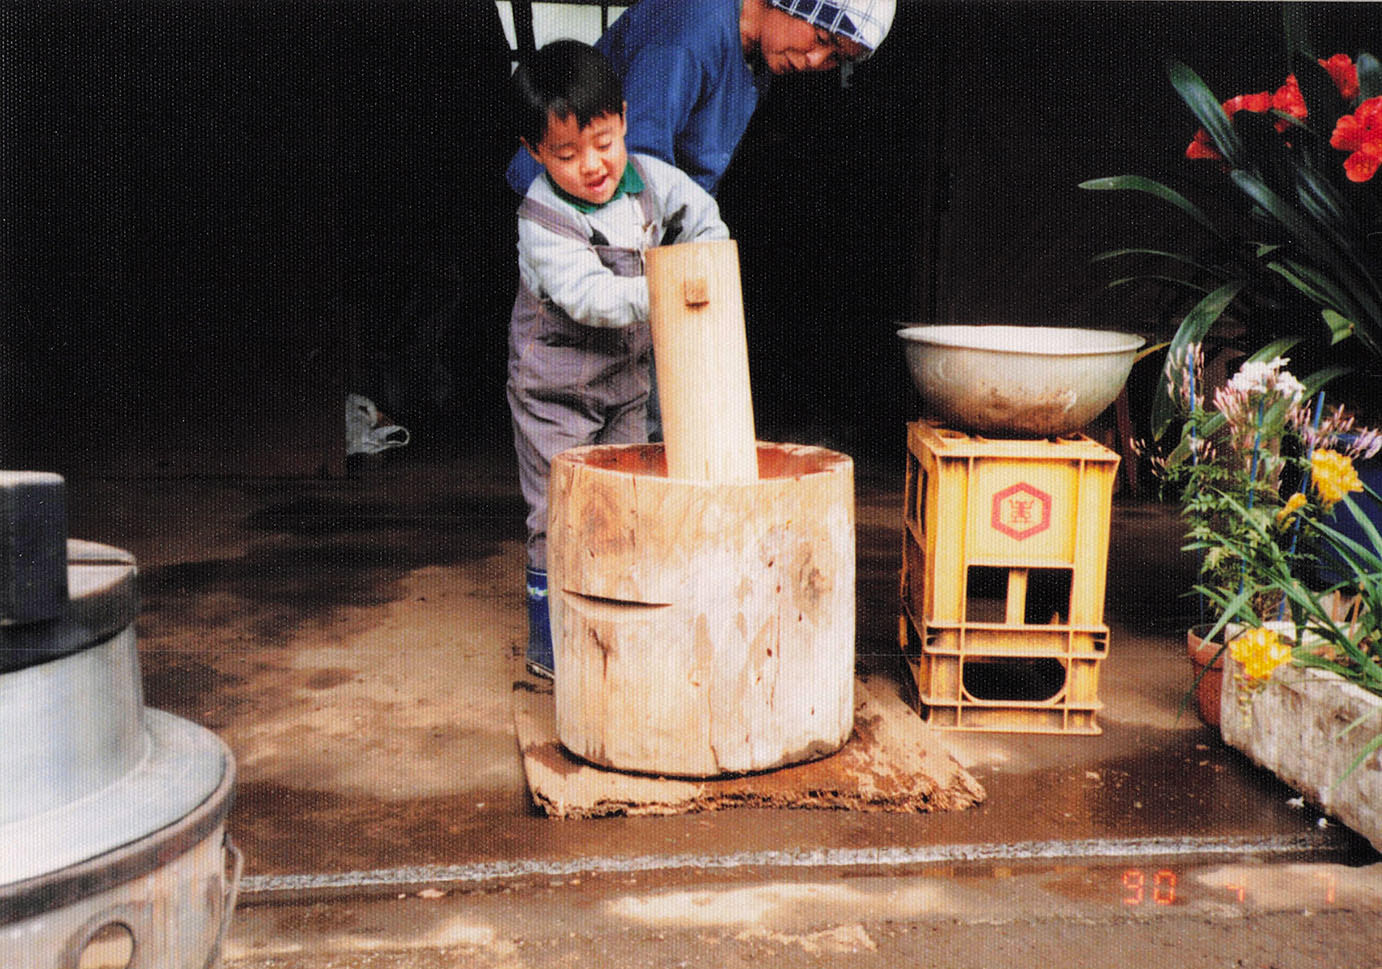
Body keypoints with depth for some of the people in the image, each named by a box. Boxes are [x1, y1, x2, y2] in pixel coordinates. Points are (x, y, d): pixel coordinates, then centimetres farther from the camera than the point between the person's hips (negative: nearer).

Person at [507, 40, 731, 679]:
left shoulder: (648, 179, -6)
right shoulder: (542, 223, -24)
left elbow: (701, 213, 10)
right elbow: (591, 296, -35)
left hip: (627, 381, 6)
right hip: (555, 390, -6)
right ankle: (548, 647, 13)